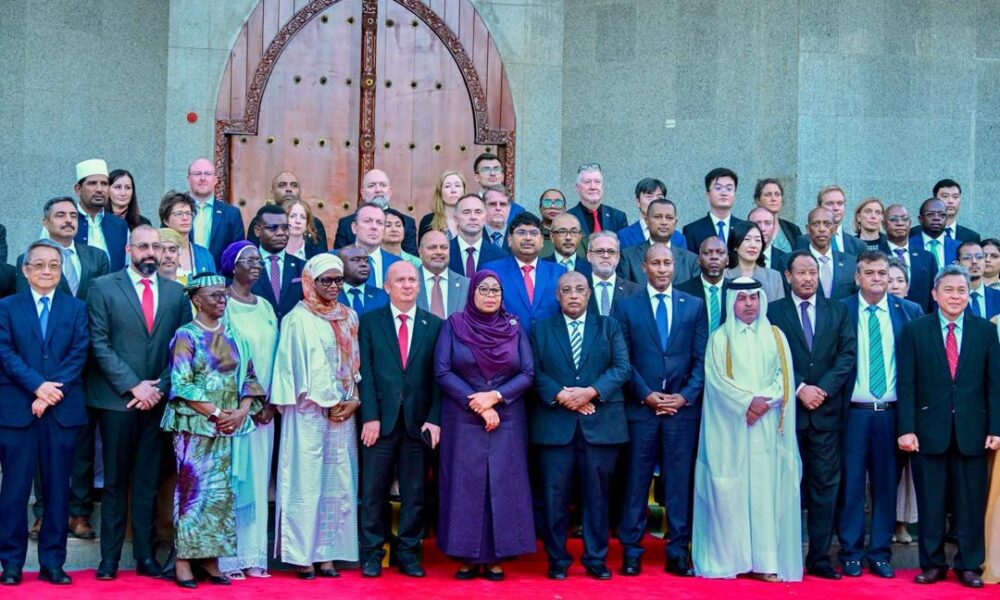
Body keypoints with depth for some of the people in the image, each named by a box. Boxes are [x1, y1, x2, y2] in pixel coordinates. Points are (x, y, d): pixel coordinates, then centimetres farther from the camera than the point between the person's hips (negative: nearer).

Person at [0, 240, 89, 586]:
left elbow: (79, 355, 0)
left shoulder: (77, 308, 11)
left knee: (58, 488, 4)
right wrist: (38, 385, -15)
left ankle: (52, 563, 9)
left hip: (63, 410, 1)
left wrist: (53, 392, -12)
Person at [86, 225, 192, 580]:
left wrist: (159, 388, -6)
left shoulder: (176, 292, 9)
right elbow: (100, 345, -6)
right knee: (115, 481, 4)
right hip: (117, 400, -2)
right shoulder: (103, 288, 0)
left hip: (158, 400, 2)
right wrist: (134, 386, -12)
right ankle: (110, 557, 10)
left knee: (148, 480, 6)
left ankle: (145, 555, 12)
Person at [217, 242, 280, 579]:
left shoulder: (266, 307, 13)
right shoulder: (222, 305, -5)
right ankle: (228, 558, 1)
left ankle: (253, 555, 12)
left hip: (262, 407, 6)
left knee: (258, 478, 7)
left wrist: (269, 402, -1)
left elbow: (273, 355, 11)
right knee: (230, 478, -4)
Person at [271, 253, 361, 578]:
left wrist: (355, 400, -3)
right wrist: (330, 403, -10)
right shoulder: (299, 318, -4)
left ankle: (327, 553, 9)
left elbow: (355, 362, 10)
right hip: (310, 411, -5)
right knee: (306, 480, -4)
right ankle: (302, 554, 1)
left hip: (343, 410, 6)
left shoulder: (349, 317, 13)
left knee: (337, 481, 4)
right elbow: (309, 365, -10)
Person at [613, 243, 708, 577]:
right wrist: (646, 395, -9)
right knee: (637, 481, 2)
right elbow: (623, 360, 1)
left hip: (683, 406, 1)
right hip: (640, 407, -1)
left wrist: (685, 396, -7)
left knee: (680, 481, 4)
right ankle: (631, 551, 8)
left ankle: (678, 553, 9)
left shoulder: (694, 306, 9)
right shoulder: (627, 306, 5)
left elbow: (701, 358, 5)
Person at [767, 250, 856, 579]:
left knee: (825, 487, 2)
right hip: (788, 410, -2)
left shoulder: (838, 311, 10)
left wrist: (823, 388, -10)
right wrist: (799, 388, -13)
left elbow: (848, 354, 2)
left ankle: (820, 558, 7)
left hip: (826, 411, 2)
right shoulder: (774, 311, 4)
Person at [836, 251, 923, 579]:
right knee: (852, 482, 2)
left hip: (892, 413, 2)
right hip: (854, 412, -1)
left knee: (886, 483, 7)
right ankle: (850, 552, 13)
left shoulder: (910, 312, 5)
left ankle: (880, 553, 17)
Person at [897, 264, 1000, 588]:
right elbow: (906, 384, -1)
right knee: (930, 503, 6)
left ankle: (969, 565, 16)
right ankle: (932, 564, 16)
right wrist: (906, 428, -7)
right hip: (929, 430, -1)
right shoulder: (914, 330, 2)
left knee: (971, 502, 6)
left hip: (972, 431, 1)